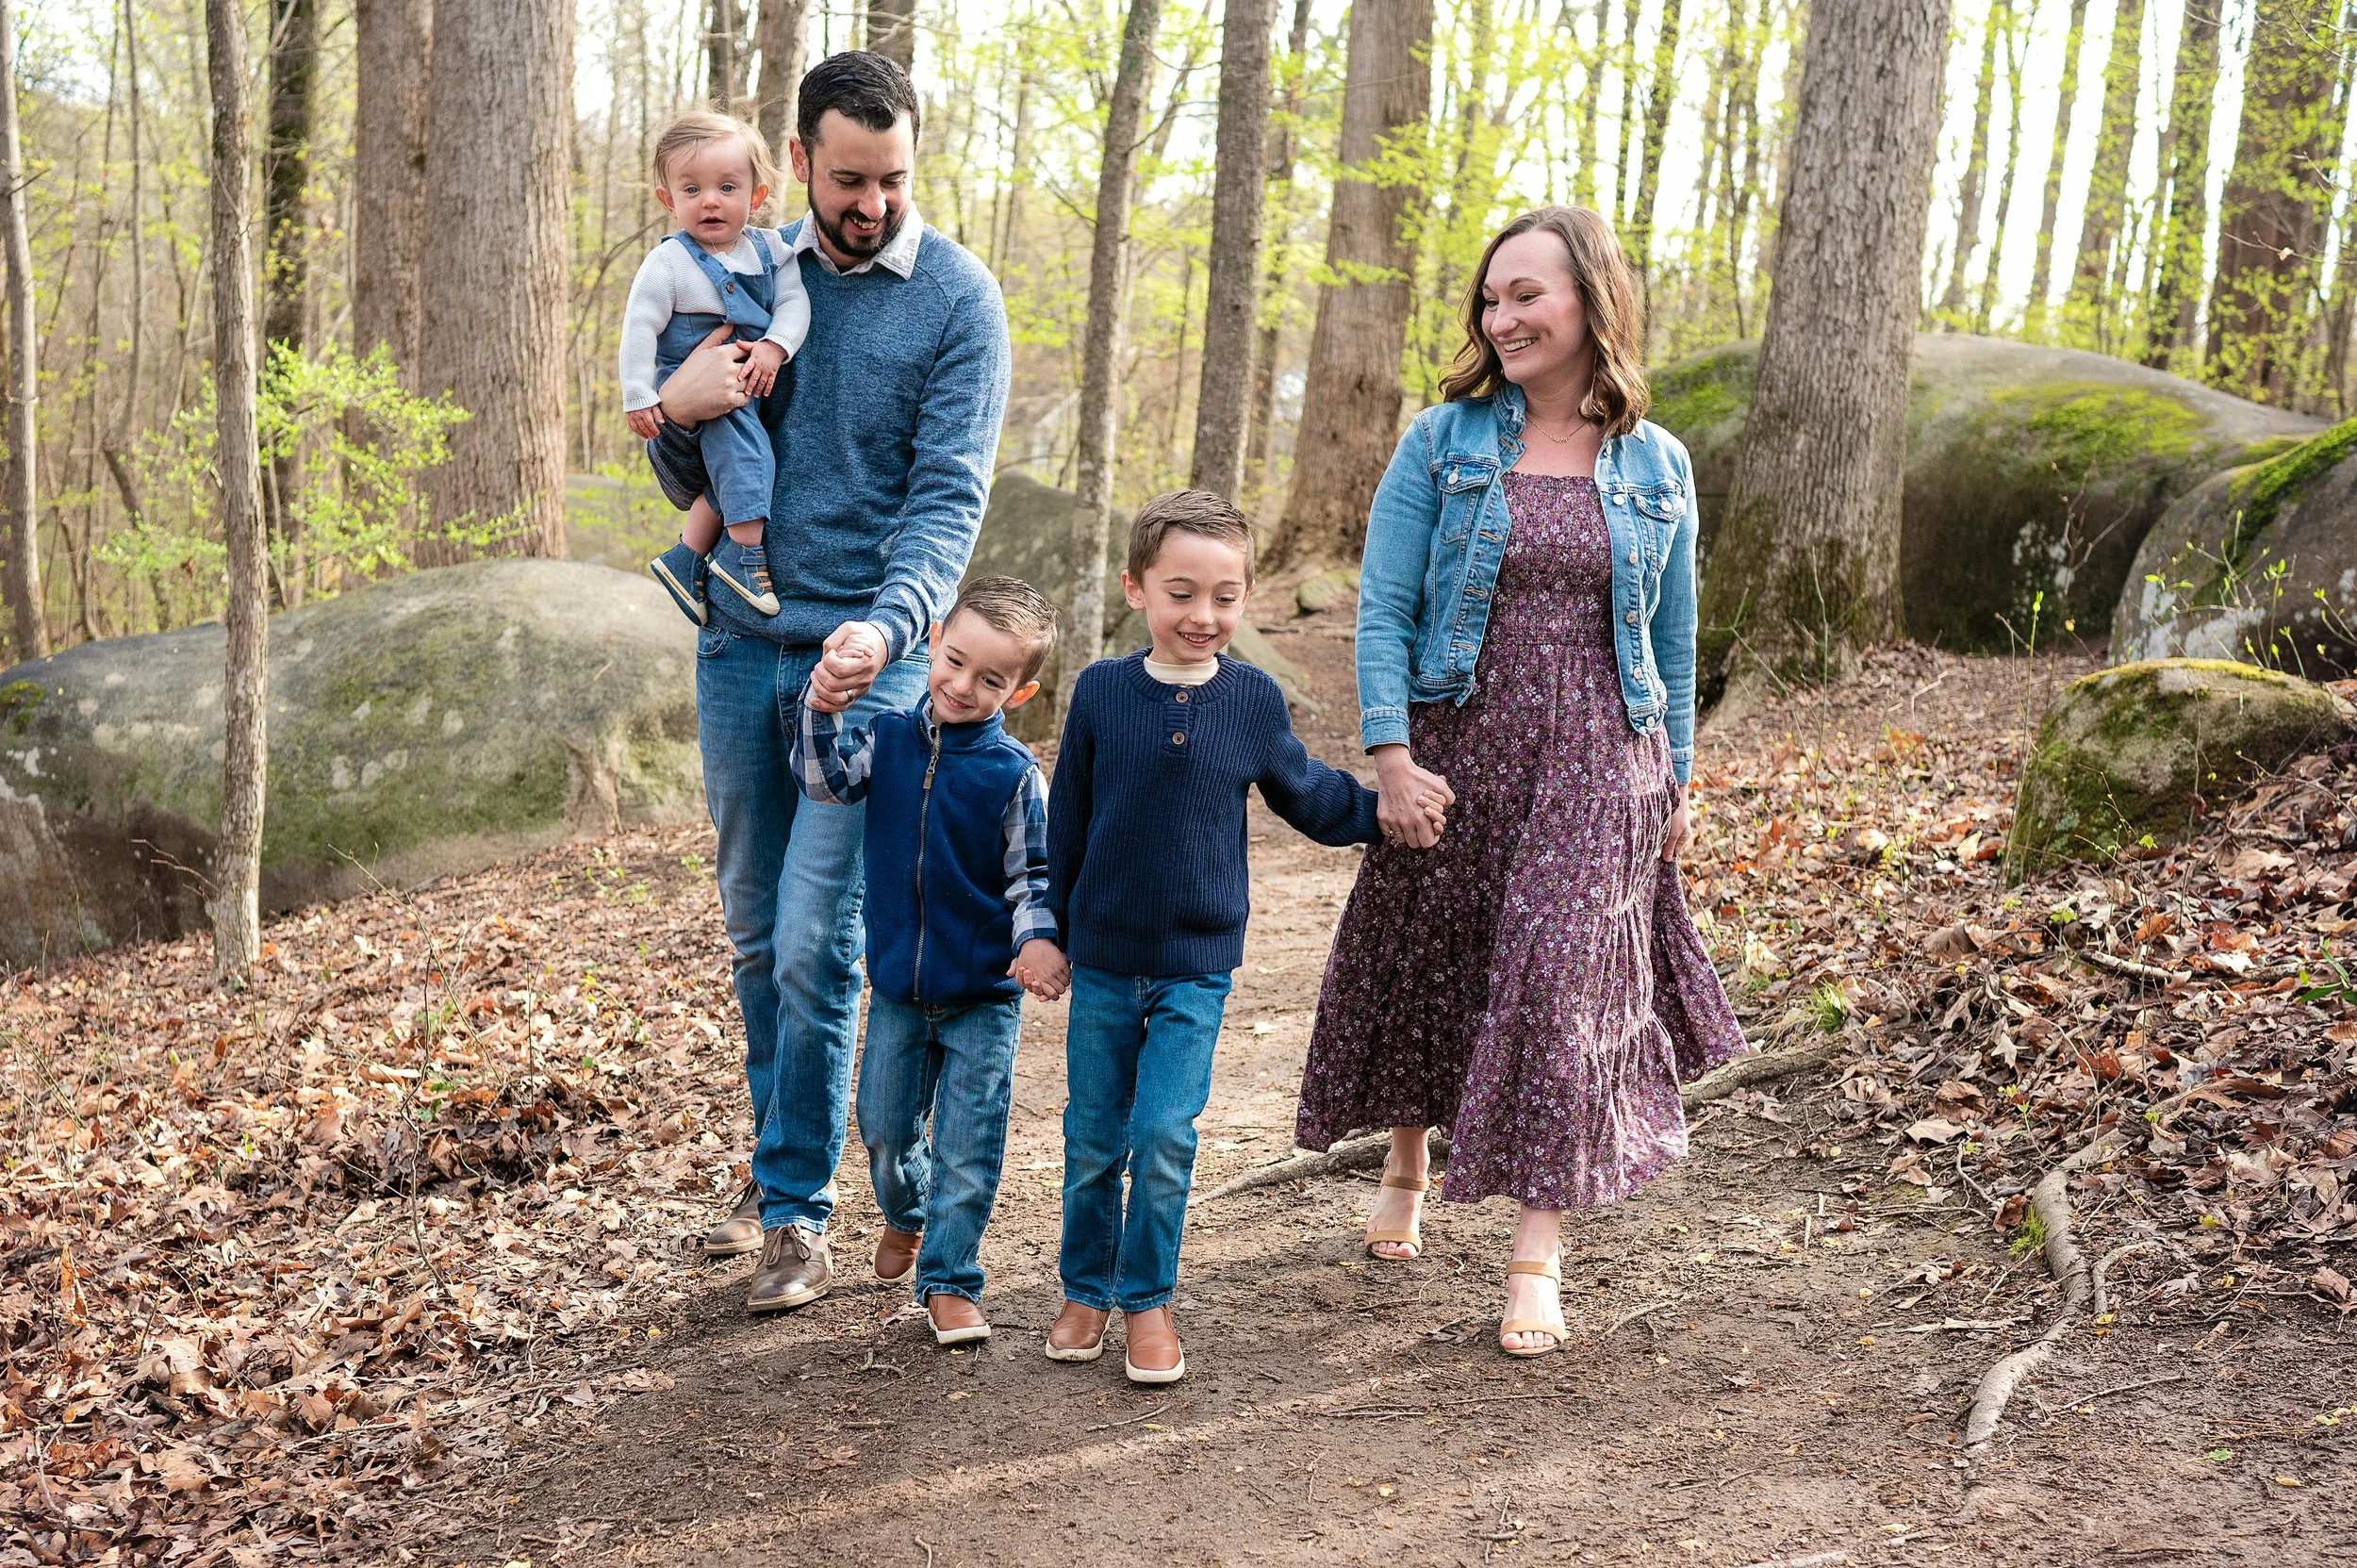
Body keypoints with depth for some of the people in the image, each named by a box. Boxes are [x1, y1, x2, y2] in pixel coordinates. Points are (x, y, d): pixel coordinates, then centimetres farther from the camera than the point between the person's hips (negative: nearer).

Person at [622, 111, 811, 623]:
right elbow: (639, 329, -10)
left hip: (758, 385, 5)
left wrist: (774, 348, -21)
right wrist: (638, 398, -15)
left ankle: (684, 561, 8)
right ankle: (750, 553, -28)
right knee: (735, 432, -29)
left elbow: (795, 302, -3)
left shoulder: (770, 249, 2)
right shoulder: (668, 263, -11)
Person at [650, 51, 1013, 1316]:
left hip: (866, 655, -4)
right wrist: (677, 408, -10)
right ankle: (775, 1164, 29)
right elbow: (684, 473, 14)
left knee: (815, 941, -7)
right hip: (738, 643, 5)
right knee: (754, 930, 13)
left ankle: (799, 1211, 5)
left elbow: (950, 495, -12)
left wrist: (887, 626, -29)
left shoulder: (958, 299, -5)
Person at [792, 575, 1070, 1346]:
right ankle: (906, 1215, 47)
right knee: (885, 1128, 17)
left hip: (984, 995, -3)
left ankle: (949, 1279, 15)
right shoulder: (891, 740, -1)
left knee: (967, 1148, 1)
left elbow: (1032, 877, -9)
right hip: (898, 984, 4)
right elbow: (826, 779, -12)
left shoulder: (1014, 774, -11)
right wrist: (822, 711, -26)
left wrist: (1038, 940, -26)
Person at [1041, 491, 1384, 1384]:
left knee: (1165, 1137, -5)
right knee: (1093, 1141, 10)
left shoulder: (1253, 700, -4)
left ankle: (1148, 1300, 15)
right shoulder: (1101, 691, -5)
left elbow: (1307, 796, 13)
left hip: (1197, 965, -1)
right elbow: (1067, 822, 4)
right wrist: (1050, 931, 7)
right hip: (1102, 959, 1)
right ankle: (1085, 1292, 29)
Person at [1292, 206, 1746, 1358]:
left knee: (1563, 982, -7)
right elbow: (1383, 610, -5)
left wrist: (1674, 786, 12)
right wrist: (1390, 757, -14)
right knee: (1426, 966, 12)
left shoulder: (1656, 467, 5)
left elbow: (1670, 642, 11)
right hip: (1455, 749, 0)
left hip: (1594, 766, 0)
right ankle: (1406, 1169, 39)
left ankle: (1537, 1258, 1)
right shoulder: (1442, 441, -1)